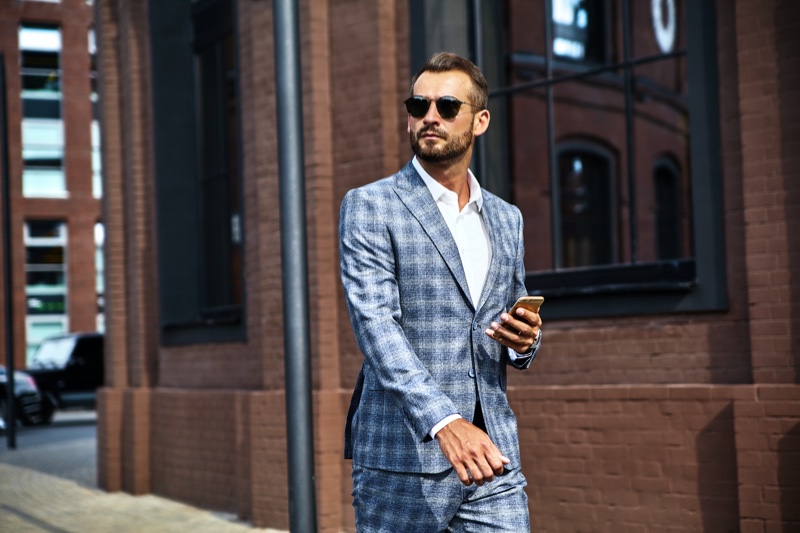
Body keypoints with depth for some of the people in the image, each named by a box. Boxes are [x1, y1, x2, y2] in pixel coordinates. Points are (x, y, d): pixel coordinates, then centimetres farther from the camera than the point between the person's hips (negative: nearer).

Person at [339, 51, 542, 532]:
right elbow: (376, 326, -14)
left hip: (492, 459, 4)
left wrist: (524, 341, -1)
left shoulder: (506, 218, 16)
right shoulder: (369, 207, -1)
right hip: (403, 461, -4)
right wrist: (443, 422, -27)